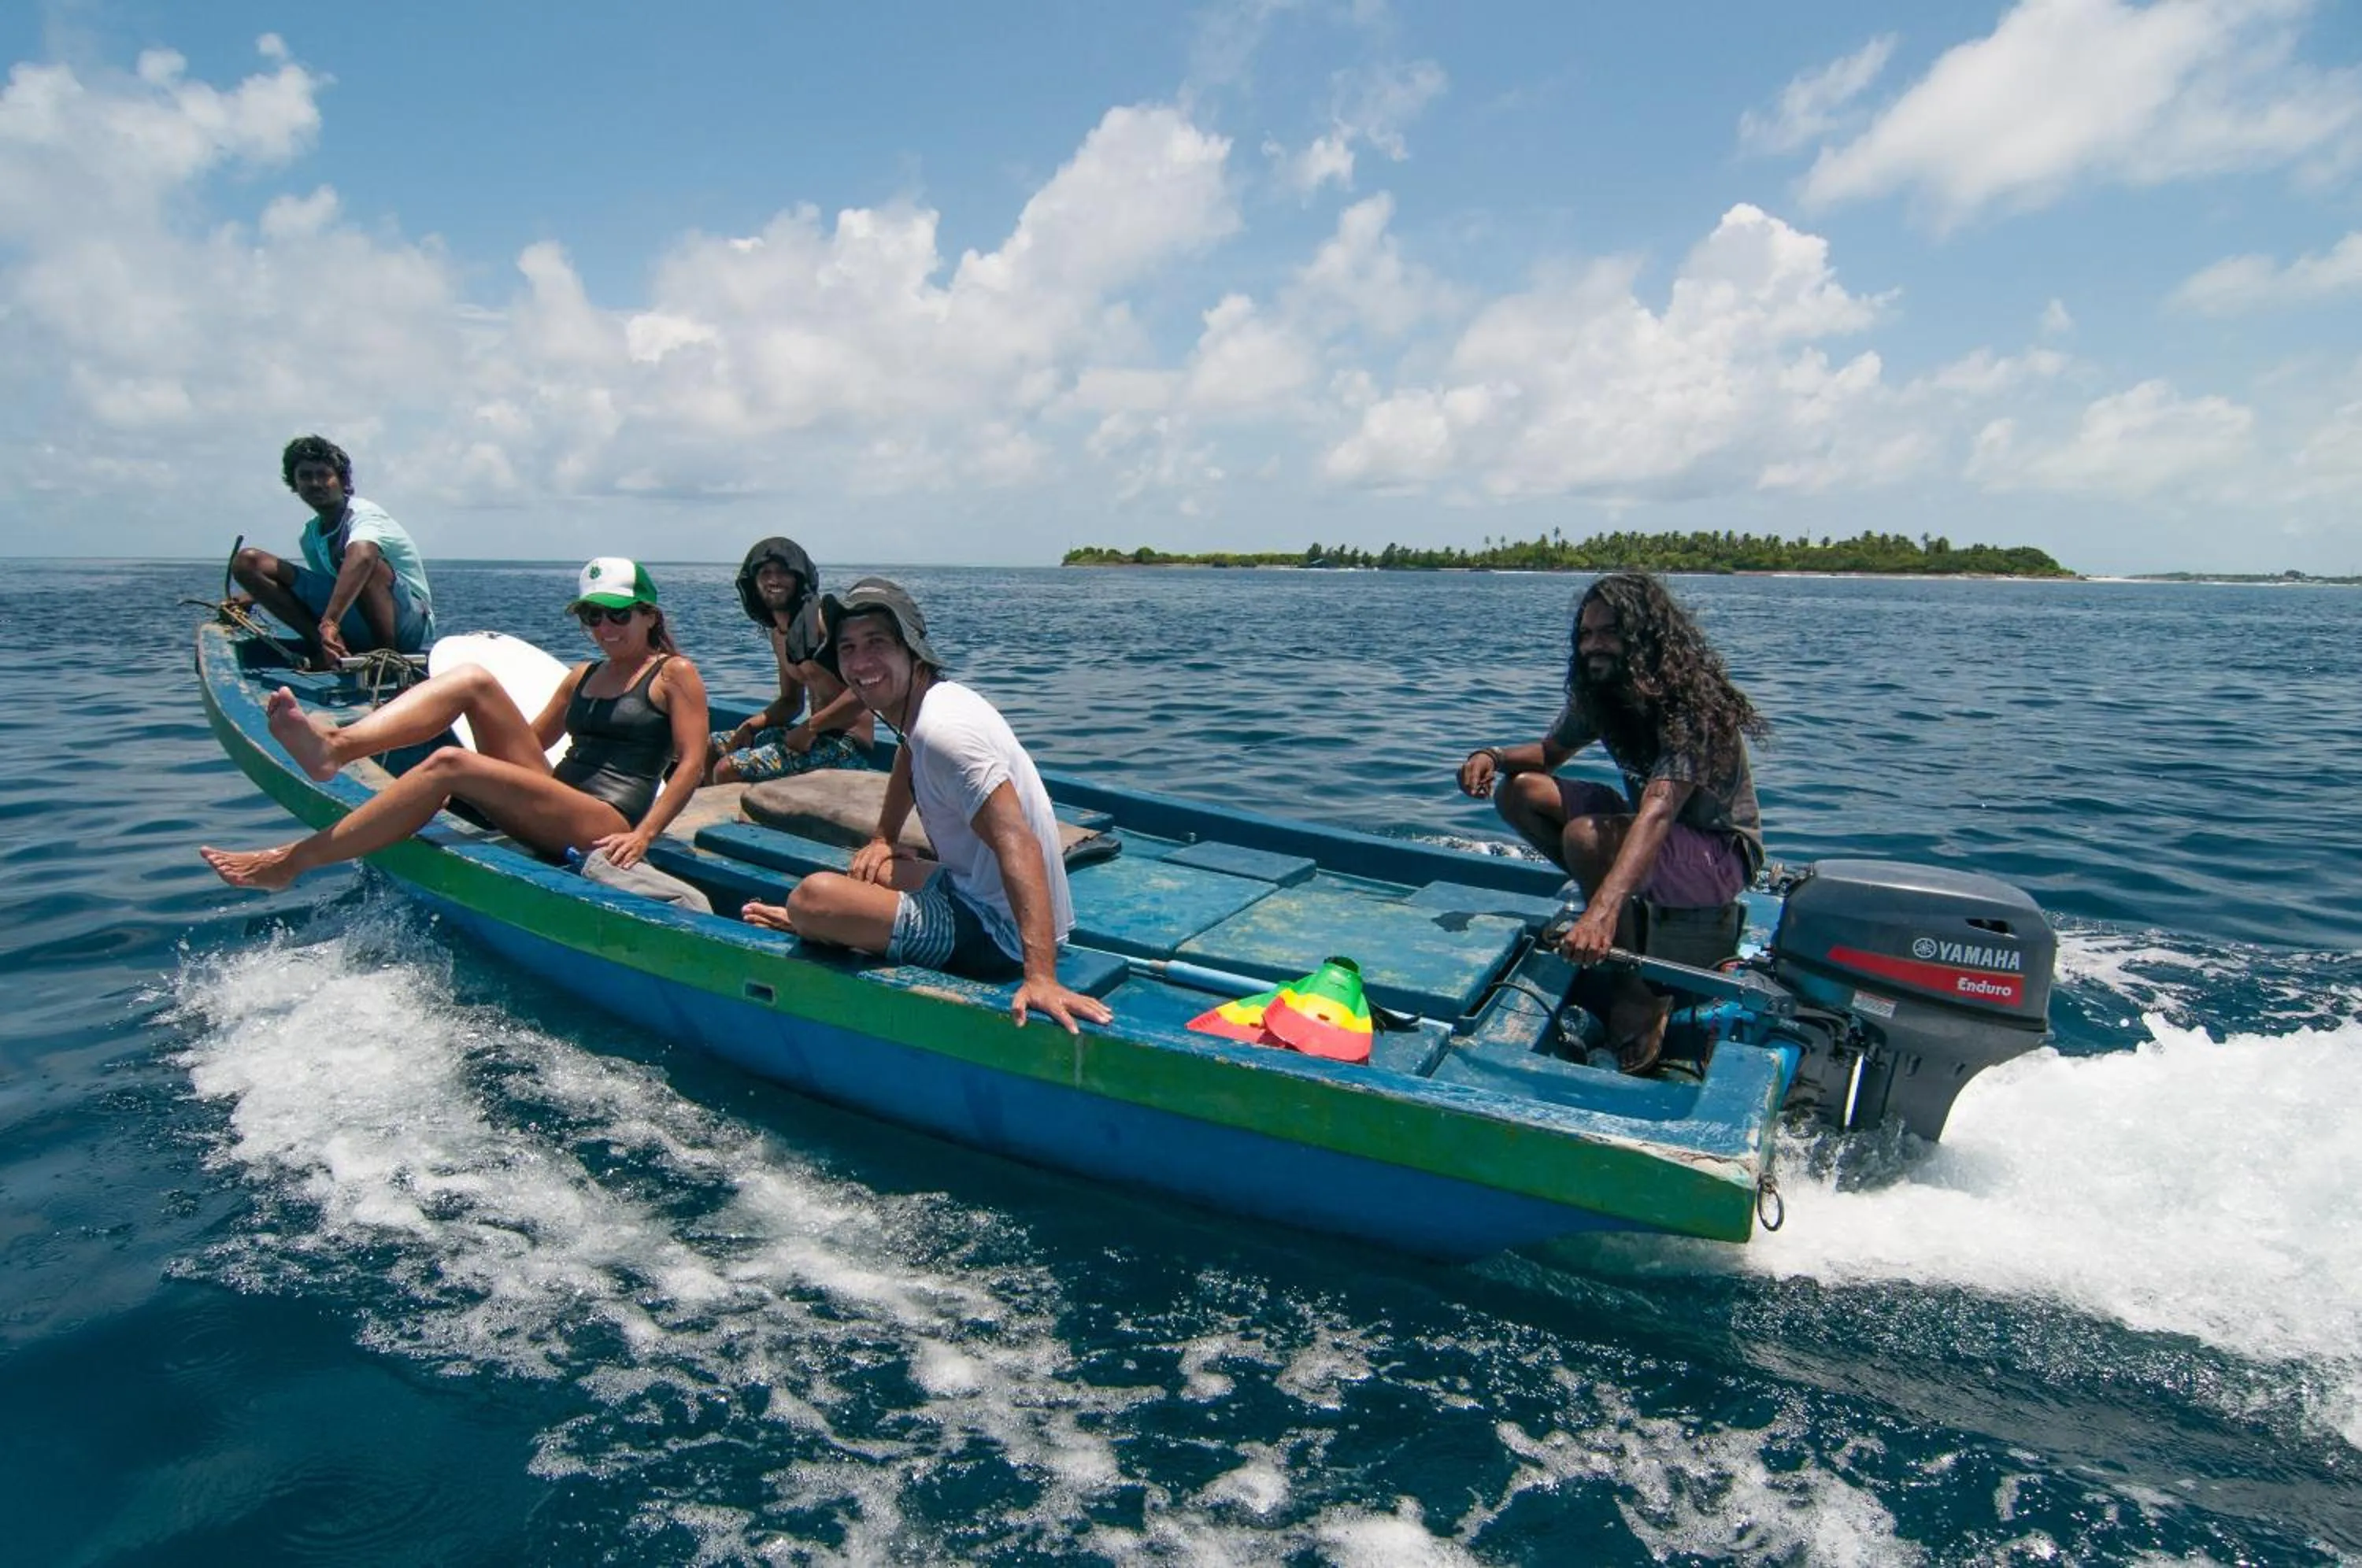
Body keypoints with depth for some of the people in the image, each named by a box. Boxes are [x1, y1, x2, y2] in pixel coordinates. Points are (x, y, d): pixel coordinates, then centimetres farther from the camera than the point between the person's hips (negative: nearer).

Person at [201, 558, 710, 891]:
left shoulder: (674, 674, 4)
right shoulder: (583, 676, 25)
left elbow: (692, 763, -7)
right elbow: (532, 740, 31)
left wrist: (643, 835, -18)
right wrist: (468, 790, 16)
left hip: (605, 827, -7)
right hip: (546, 809, 7)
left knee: (447, 764, -27)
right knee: (472, 679, -9)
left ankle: (290, 861, -23)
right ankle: (335, 745, -31)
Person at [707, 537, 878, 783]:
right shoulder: (777, 633, 14)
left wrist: (809, 727, -20)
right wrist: (750, 725, 6)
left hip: (847, 745, -9)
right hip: (818, 737, 9)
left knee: (728, 770, -20)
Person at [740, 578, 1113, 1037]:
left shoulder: (944, 728, -24)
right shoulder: (917, 706, 7)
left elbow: (1019, 845, -34)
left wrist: (1040, 976, -43)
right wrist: (882, 839, 24)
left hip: (998, 936, -10)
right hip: (976, 893, 10)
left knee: (814, 897, -19)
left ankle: (806, 926, 11)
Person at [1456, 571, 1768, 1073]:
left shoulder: (1692, 706, -29)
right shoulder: (1599, 692, -6)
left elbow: (1658, 811, -43)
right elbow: (1549, 752, 10)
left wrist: (1604, 909, -57)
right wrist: (1493, 756, -14)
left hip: (1722, 852, -8)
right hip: (1646, 826, 8)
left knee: (1586, 837, -35)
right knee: (1519, 790, -6)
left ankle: (1642, 989, -16)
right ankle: (1629, 907, -4)